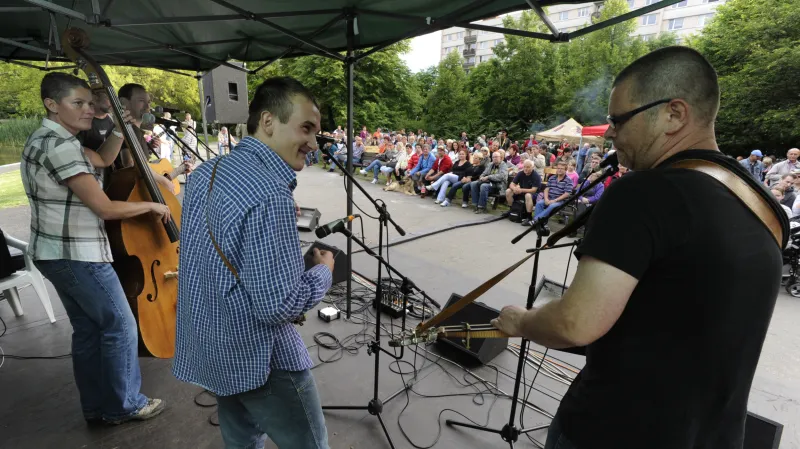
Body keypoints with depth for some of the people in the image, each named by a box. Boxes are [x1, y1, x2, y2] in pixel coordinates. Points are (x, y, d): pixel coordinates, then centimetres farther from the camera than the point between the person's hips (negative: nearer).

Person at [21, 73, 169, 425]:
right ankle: (125, 405, 17)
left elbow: (103, 160, 21)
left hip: (55, 253, 10)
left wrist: (120, 128, 7)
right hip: (77, 256, -10)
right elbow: (106, 208, -23)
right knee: (121, 327, 2)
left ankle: (96, 407, 28)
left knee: (87, 330, 16)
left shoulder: (45, 138, 11)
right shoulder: (60, 146, -21)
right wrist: (152, 206, -9)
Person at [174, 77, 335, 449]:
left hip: (211, 347, 9)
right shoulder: (270, 195, -28)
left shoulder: (205, 172, 2)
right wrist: (323, 270, -11)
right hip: (258, 357, -8)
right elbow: (278, 305, -28)